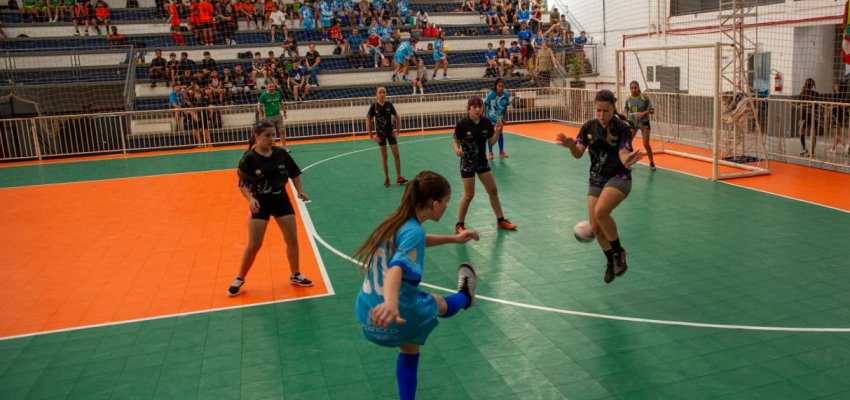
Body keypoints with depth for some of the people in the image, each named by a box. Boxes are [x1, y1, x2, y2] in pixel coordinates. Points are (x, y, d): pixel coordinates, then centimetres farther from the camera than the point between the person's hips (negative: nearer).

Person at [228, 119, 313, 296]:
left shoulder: (281, 153, -6)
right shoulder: (248, 159, -15)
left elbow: (294, 173, 7)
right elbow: (242, 184, -12)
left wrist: (300, 191, -2)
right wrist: (251, 199, -28)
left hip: (281, 200, 3)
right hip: (260, 203, -3)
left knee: (292, 240, 4)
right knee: (254, 245, -1)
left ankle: (295, 275, 24)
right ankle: (239, 279, 20)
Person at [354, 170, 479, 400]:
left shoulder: (396, 222, 6)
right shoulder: (413, 231, -22)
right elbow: (396, 268, -41)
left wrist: (453, 239, 35)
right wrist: (391, 303, -59)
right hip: (401, 315, -8)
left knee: (409, 351, 33)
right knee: (440, 304, 24)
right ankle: (465, 297, 57)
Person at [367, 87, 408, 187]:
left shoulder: (389, 105, -5)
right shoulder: (374, 106, -11)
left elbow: (397, 117, 6)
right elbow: (368, 121, -8)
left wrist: (398, 130, 1)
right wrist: (371, 136, -10)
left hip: (390, 132, 2)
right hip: (380, 134, -2)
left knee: (396, 155, 0)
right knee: (384, 156, 5)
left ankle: (399, 178, 8)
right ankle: (386, 178, 15)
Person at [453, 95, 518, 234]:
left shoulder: (486, 123, -5)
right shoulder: (462, 124, -16)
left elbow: (491, 142, 2)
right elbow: (456, 141, -8)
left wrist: (497, 132, -14)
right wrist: (457, 149, -29)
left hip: (482, 161, 5)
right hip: (467, 162, -5)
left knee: (493, 191, 9)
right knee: (469, 195, -3)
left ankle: (501, 220, 24)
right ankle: (459, 225, 14)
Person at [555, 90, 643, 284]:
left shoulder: (622, 128, -14)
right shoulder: (589, 127, -2)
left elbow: (623, 155, -23)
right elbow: (578, 153, -11)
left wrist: (628, 161, -48)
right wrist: (570, 144, -34)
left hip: (619, 178, -5)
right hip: (596, 180, 5)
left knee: (600, 212, -30)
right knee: (595, 226, 2)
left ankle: (619, 252, -7)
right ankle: (611, 261, 27)